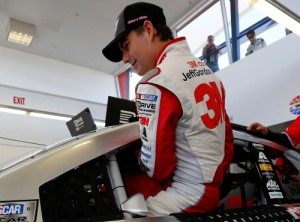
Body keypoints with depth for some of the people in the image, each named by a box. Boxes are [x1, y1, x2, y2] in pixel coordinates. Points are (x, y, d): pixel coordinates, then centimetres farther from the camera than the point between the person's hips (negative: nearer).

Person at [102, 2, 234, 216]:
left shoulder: (156, 84, -20)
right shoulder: (206, 69, 8)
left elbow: (155, 165, -19)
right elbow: (227, 135, 13)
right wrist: (218, 176, 20)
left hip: (191, 195, -9)